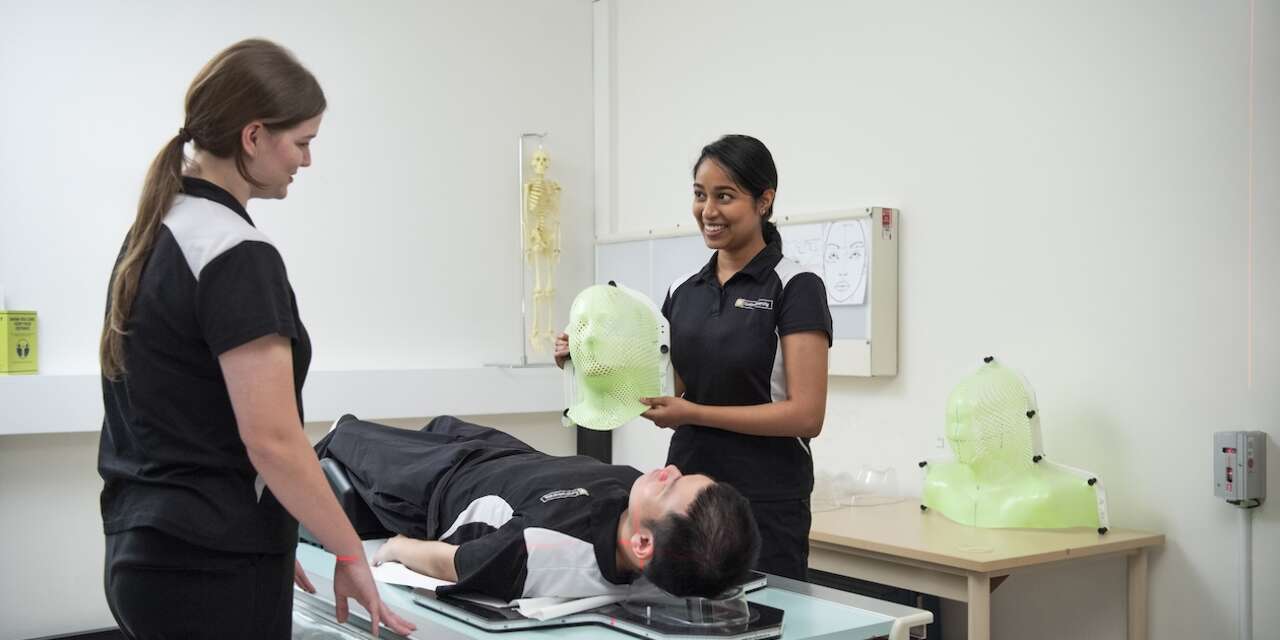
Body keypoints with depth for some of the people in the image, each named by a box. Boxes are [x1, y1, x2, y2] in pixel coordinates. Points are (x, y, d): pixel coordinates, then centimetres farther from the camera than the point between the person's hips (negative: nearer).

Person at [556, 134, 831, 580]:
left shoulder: (794, 289, -10)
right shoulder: (682, 291, 10)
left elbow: (806, 414, -16)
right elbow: (664, 392, 13)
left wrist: (695, 413, -21)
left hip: (763, 505, -6)